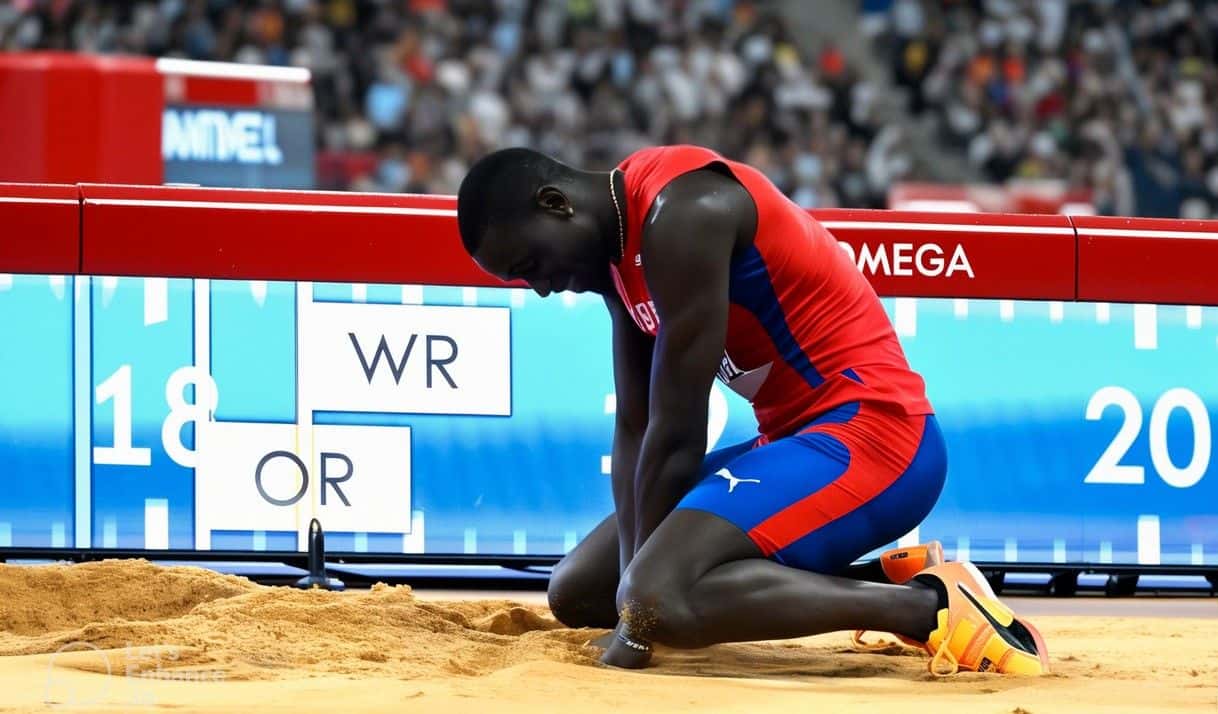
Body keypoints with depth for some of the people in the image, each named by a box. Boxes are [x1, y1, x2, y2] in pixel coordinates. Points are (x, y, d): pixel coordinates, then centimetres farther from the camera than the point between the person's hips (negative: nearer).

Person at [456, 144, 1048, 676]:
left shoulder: (680, 212, -19)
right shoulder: (621, 244, 12)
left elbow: (678, 435, -19)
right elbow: (634, 430, 10)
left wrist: (638, 613, -14)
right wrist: (634, 578, -4)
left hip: (868, 434, -11)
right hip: (796, 437, 11)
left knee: (662, 599, -30)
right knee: (577, 592, 14)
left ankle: (925, 604, -17)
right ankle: (883, 585, 9)